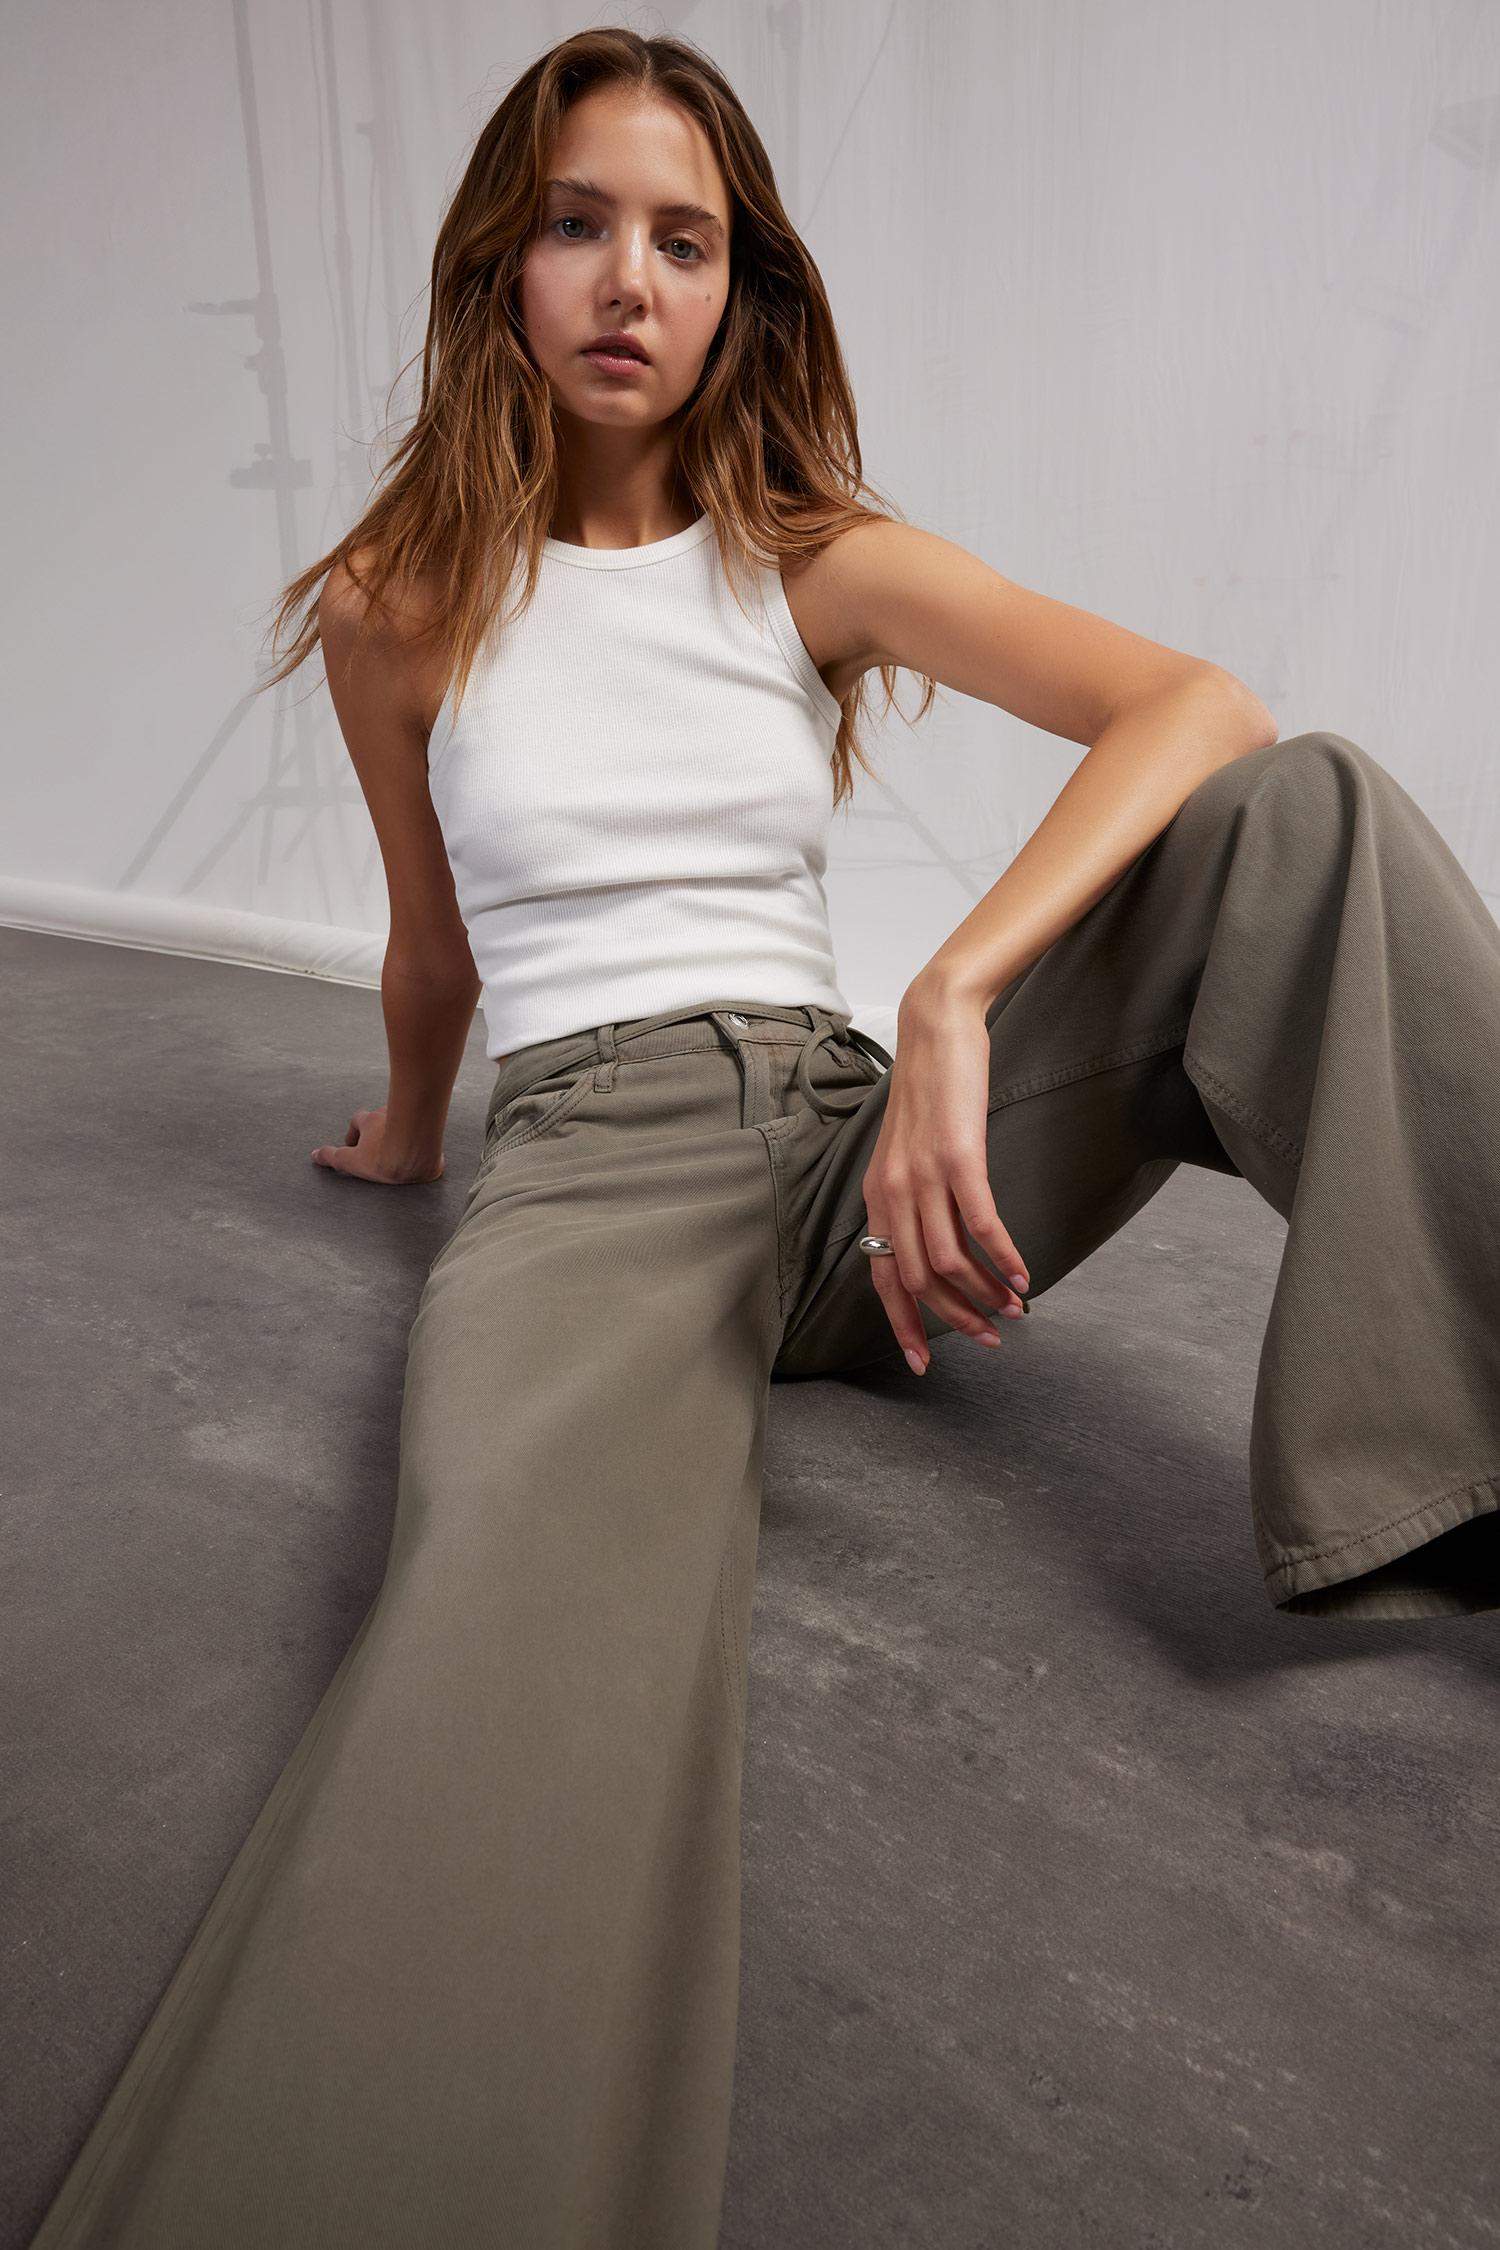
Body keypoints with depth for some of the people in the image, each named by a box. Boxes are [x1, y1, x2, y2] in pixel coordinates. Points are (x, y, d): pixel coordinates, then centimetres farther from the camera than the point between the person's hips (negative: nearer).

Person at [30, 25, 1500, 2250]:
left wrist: (956, 1003, -23)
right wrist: (409, 1135, 38)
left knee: (1308, 811, -18)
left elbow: (1203, 701, -7)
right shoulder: (400, 608, 9)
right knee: (524, 1590, -40)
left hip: (864, 1141, 3)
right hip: (590, 1158, -2)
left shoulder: (817, 562, 8)